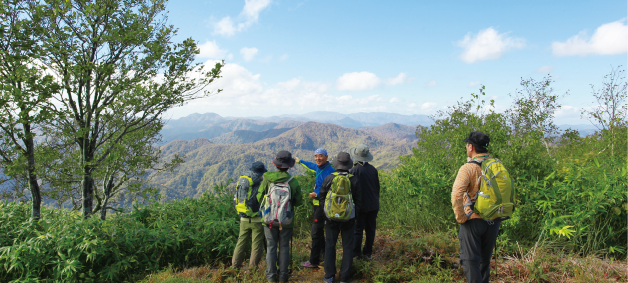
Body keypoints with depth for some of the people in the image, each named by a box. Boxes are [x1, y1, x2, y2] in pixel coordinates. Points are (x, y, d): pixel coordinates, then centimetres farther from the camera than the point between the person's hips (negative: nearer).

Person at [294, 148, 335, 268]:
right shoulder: (318, 168, 8)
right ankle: (323, 252, 39)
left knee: (315, 233, -5)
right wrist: (300, 161, 46)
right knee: (318, 231, 22)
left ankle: (314, 261, 3)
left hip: (323, 206, -10)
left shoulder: (330, 171, -20)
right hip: (317, 204, 10)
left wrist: (317, 194, -26)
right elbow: (311, 166, 31)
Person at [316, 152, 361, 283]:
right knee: (347, 246, 10)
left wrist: (324, 212, 15)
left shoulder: (328, 179, -7)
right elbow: (358, 201, -1)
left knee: (330, 245, 12)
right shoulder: (354, 180, -7)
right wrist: (355, 214, 12)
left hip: (331, 218, 0)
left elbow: (321, 198, 2)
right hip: (349, 218, 0)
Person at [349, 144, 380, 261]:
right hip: (373, 205, 4)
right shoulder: (373, 169, 0)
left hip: (360, 205, -4)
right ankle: (368, 253, 20)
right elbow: (378, 187, 9)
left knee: (358, 230, 5)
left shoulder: (354, 170, -14)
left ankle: (356, 253, 12)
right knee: (370, 229, 12)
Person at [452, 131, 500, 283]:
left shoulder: (468, 168, -15)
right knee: (485, 260, 19)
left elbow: (456, 195, -27)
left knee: (470, 261, 3)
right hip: (493, 222, 6)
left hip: (474, 221, -6)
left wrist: (460, 217, -15)